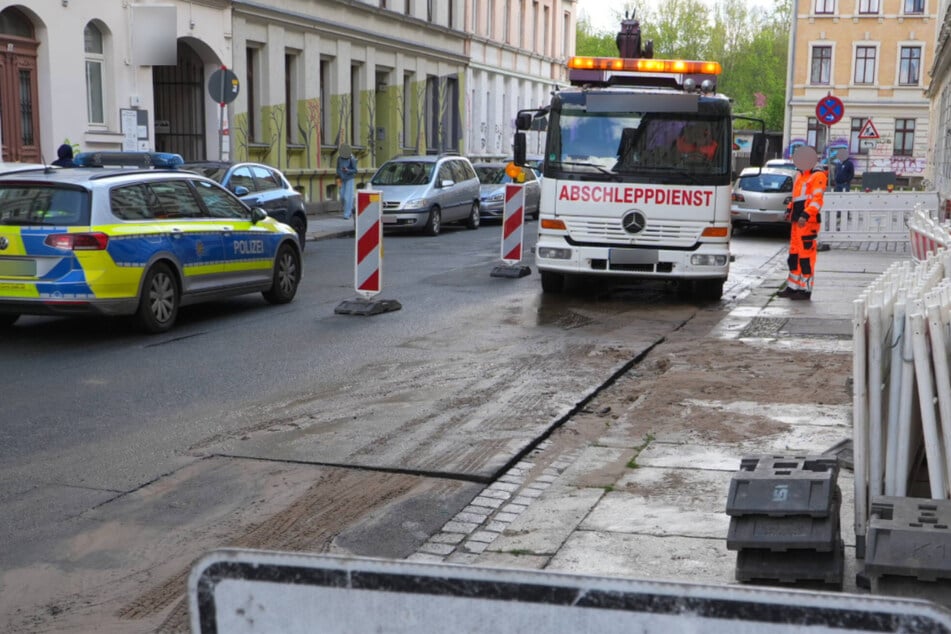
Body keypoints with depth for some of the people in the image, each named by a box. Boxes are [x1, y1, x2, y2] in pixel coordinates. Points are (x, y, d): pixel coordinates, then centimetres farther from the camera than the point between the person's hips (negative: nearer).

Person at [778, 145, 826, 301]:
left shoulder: (818, 176, -6)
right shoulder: (799, 176, 22)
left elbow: (817, 199, -16)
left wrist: (805, 215, -26)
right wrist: (790, 211, 18)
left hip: (808, 222, -9)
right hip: (796, 221, 9)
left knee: (806, 255, -8)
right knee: (794, 254, 14)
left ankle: (806, 289, -4)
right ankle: (793, 287, 22)